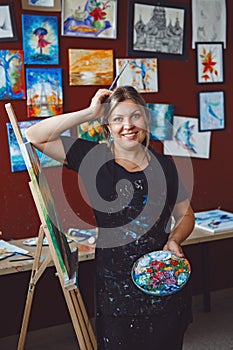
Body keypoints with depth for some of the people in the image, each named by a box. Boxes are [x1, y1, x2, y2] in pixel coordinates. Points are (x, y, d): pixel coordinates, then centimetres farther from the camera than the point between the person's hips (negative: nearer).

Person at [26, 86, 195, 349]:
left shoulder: (163, 165, 4)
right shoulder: (94, 158, -3)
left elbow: (185, 214, 14)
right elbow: (36, 137, -10)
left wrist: (174, 240, -7)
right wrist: (90, 113, -11)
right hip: (115, 287, -2)